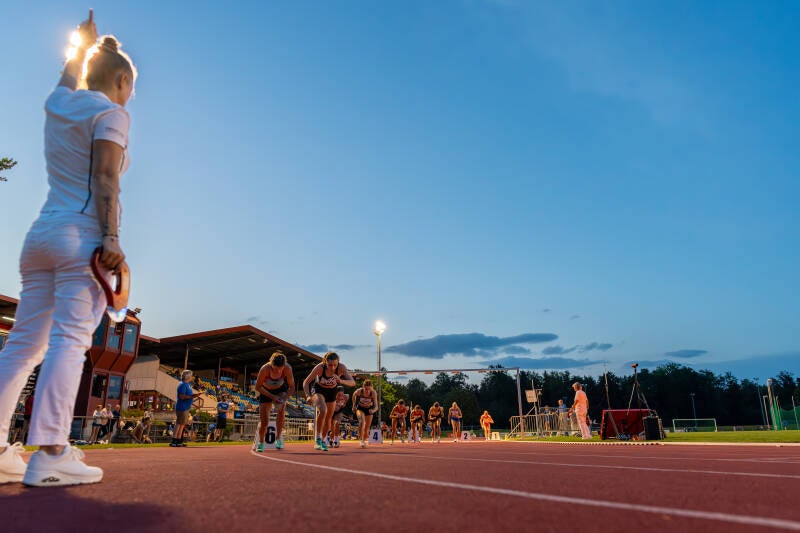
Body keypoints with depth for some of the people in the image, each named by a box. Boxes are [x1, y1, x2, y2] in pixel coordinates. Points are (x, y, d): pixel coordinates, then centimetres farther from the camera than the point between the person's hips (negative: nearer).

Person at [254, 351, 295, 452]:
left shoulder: (287, 368, -31)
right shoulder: (265, 369, -35)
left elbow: (291, 387, -19)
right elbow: (258, 387, -21)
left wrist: (284, 398, -36)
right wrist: (272, 397, -30)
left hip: (281, 389, 1)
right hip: (266, 391, -1)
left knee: (281, 413, -23)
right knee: (264, 421, -3)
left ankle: (278, 438, -3)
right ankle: (261, 443, 22)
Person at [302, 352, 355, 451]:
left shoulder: (341, 367, -30)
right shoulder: (320, 367, -33)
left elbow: (352, 382, -37)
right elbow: (306, 382, -24)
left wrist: (341, 381, -56)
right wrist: (308, 395, -39)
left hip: (332, 392, 3)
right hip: (318, 391, -3)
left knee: (328, 419, 11)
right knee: (323, 410, -31)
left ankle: (323, 440, 37)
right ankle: (318, 439, -16)